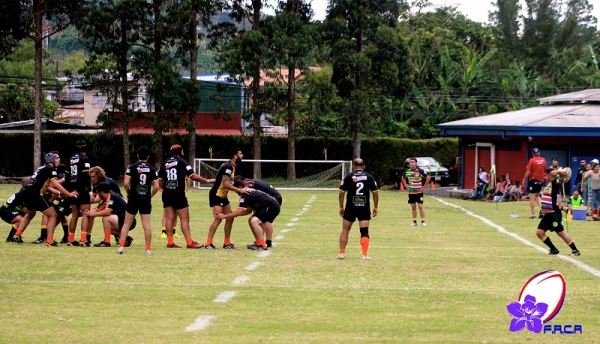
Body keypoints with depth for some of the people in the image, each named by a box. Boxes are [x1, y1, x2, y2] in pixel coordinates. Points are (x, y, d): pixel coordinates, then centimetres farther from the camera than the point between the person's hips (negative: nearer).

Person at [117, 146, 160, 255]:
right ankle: (148, 248, 0)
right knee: (146, 224, 1)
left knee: (127, 224, 7)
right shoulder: (152, 169, 1)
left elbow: (126, 183, -12)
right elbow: (156, 187, -3)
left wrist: (128, 193, 6)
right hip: (146, 200, 1)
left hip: (133, 199, -1)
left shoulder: (132, 167, -4)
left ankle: (121, 246, 0)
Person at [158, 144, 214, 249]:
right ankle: (189, 242, -5)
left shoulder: (165, 163, 10)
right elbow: (193, 176, -11)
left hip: (167, 194, 5)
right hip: (178, 194, -5)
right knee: (184, 219, -3)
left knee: (169, 218, 8)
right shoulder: (181, 162, -4)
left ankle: (170, 242, 8)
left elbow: (160, 181, 10)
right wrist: (207, 181, -4)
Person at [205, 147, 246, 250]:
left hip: (223, 196, 10)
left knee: (230, 218, 10)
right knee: (218, 219, -17)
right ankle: (208, 244, -15)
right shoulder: (227, 167, -20)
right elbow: (225, 184, -29)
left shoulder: (232, 167, 11)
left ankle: (227, 243, 17)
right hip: (216, 195, -10)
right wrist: (239, 190, -24)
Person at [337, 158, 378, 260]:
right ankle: (365, 254, -10)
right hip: (365, 208, 0)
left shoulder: (348, 177, -1)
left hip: (351, 208, 0)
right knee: (364, 232, 0)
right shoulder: (369, 177, 2)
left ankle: (342, 252, 15)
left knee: (345, 230, 13)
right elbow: (375, 193, 1)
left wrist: (341, 207, 6)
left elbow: (342, 193, -2)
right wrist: (375, 207, 10)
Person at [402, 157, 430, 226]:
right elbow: (403, 178, 22)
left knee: (420, 206, -7)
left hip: (419, 192, -4)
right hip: (411, 192, 4)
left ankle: (423, 221, 0)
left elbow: (428, 178, -6)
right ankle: (414, 221, 16)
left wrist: (424, 187, -6)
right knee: (413, 207, 9)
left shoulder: (420, 171, -12)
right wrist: (406, 186, 11)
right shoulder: (407, 171, 2)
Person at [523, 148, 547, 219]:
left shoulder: (532, 160, -10)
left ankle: (533, 214, -1)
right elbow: (545, 171, 11)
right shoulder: (543, 160, 3)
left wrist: (524, 180, -4)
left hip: (533, 180, -5)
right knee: (537, 196, 22)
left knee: (532, 197, 0)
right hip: (541, 180, 5)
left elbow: (528, 171, -13)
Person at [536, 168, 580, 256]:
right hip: (546, 214, 9)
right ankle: (553, 249, 13)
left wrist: (559, 172, -11)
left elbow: (552, 173, -25)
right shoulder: (545, 184, 12)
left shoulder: (554, 184, -12)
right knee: (539, 232, 3)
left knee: (560, 232, -7)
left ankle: (575, 250, 1)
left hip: (554, 214, -9)